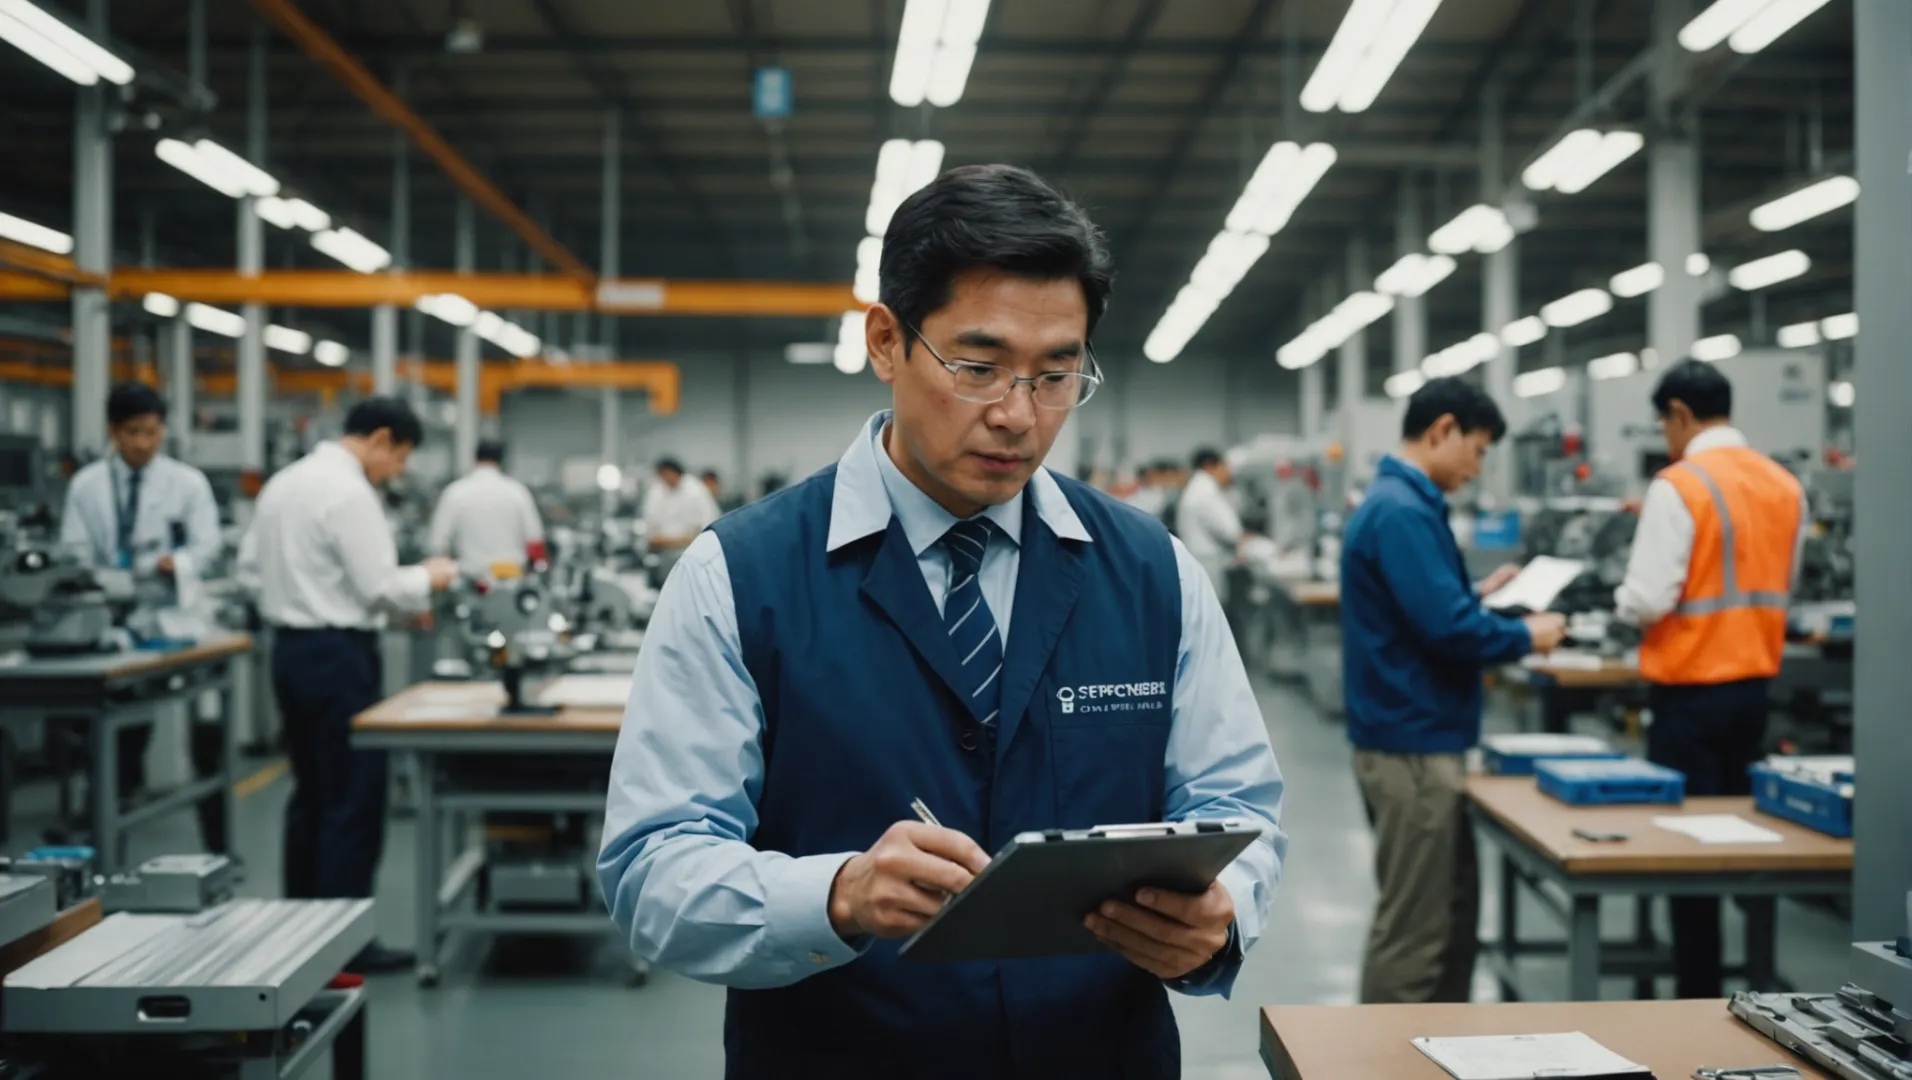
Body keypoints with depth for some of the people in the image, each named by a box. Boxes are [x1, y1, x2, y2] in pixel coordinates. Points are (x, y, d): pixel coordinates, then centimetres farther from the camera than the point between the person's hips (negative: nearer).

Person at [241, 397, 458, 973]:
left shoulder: (283, 482, 10)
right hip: (339, 654, -10)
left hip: (289, 645, 10)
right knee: (355, 802, -2)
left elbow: (253, 560, 15)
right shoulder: (349, 492, -17)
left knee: (311, 794, 17)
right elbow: (379, 586, -19)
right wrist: (428, 577, -1)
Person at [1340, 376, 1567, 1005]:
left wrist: (1477, 594, 15)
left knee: (1454, 909, 19)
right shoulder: (1402, 512, -19)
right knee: (1414, 930, -2)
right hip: (1412, 747, -11)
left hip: (1418, 740, 11)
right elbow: (1447, 627, -25)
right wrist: (1525, 637, -10)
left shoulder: (1400, 502, 14)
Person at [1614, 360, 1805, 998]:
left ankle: (1699, 1000, 8)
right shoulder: (1786, 486, 4)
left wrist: (1623, 599, 2)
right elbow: (1781, 591, 14)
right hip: (1755, 685, 7)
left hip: (1691, 690, -6)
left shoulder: (1679, 486, -17)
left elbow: (1649, 600, -19)